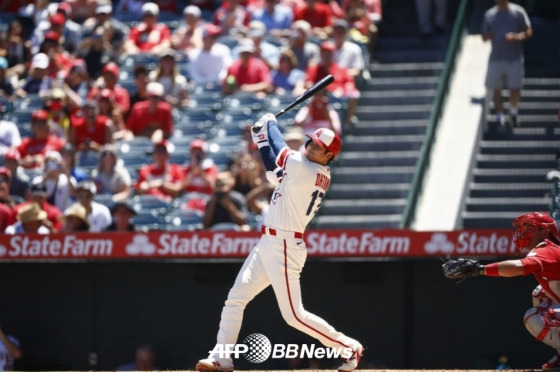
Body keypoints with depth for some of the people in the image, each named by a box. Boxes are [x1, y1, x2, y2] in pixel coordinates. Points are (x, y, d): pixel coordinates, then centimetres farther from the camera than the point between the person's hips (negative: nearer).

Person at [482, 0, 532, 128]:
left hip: (515, 58, -2)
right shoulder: (489, 15, 10)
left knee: (515, 88, -5)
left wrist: (517, 37, -18)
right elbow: (485, 37, 14)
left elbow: (529, 32, 2)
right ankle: (500, 117, 10)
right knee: (496, 89, 1)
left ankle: (513, 112, 21)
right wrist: (487, 37, -11)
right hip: (496, 58, 2)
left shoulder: (518, 12, 2)